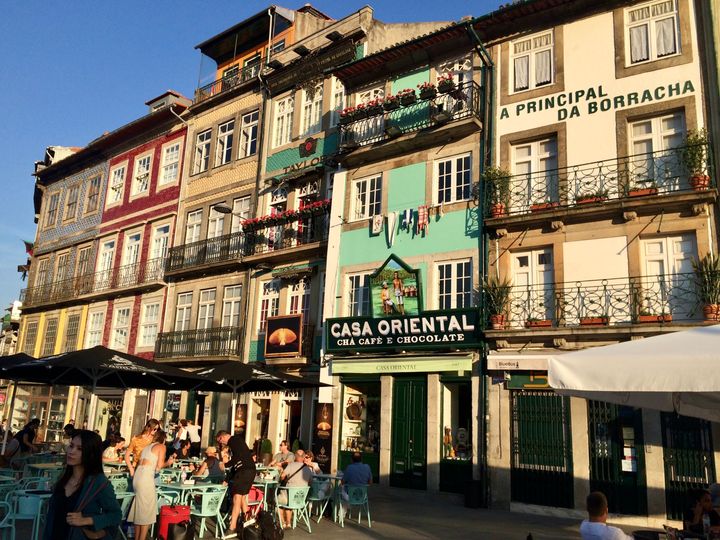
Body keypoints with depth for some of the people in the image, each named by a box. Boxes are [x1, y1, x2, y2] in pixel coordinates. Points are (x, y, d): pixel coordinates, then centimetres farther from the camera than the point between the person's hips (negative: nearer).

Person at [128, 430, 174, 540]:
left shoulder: (147, 446, 23)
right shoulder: (161, 446, 3)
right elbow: (159, 466, -4)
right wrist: (168, 463, 15)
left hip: (137, 476, 7)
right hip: (146, 477, -7)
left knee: (139, 509, 15)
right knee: (147, 510, 0)